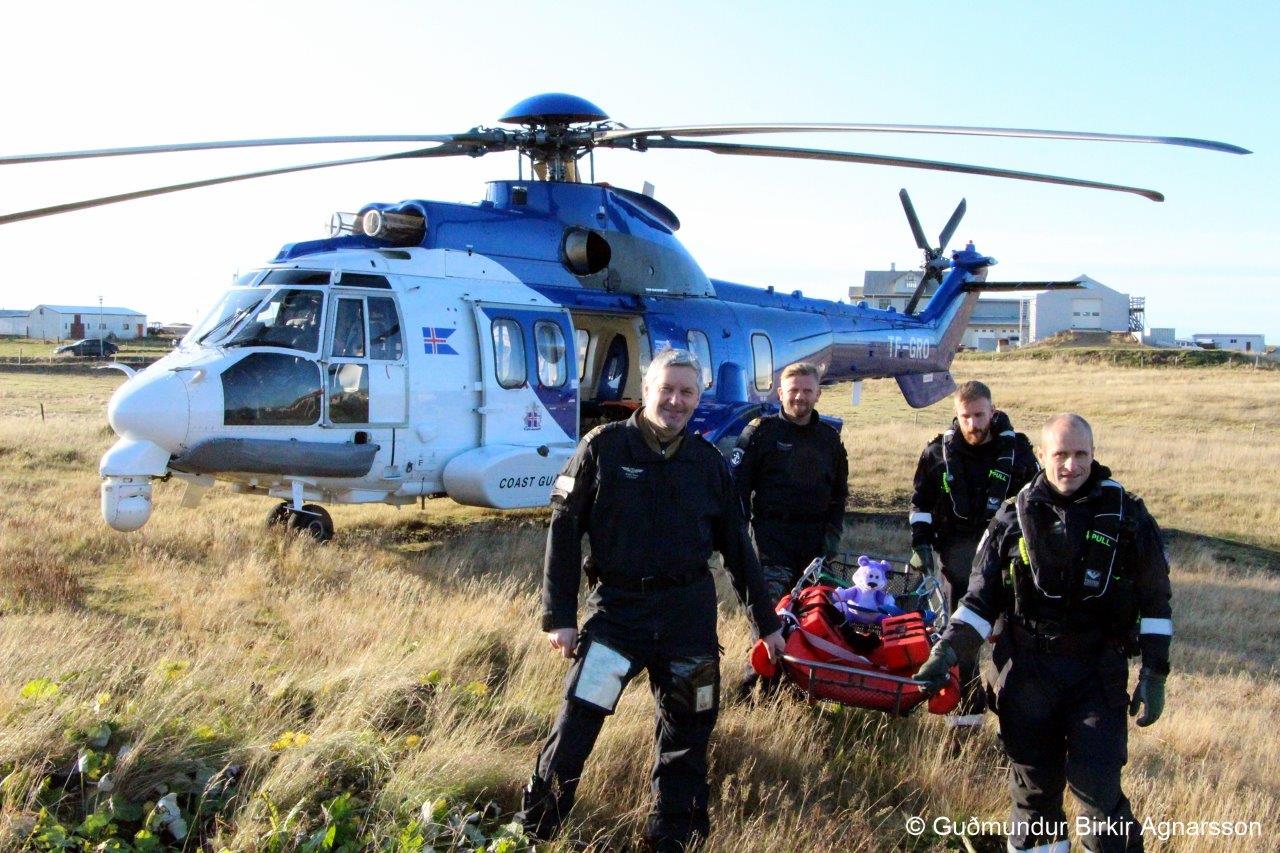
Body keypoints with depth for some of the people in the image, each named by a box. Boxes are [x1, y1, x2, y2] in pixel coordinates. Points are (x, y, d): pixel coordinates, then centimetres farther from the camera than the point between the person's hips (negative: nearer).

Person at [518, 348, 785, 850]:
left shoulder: (708, 461, 7)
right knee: (578, 719, -11)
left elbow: (736, 545, 14)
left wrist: (767, 621, 15)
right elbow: (563, 529, -3)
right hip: (617, 606, -3)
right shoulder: (604, 447, -3)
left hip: (689, 612, 4)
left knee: (687, 729, 10)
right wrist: (559, 615, -7)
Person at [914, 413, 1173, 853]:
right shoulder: (1013, 516, 3)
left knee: (1096, 784, -10)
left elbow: (1154, 600, 4)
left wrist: (1153, 674, -1)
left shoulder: (1127, 515, -1)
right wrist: (946, 652, -3)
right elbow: (982, 598, 8)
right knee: (1034, 787, 9)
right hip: (1027, 672, 2)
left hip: (1099, 673, -2)